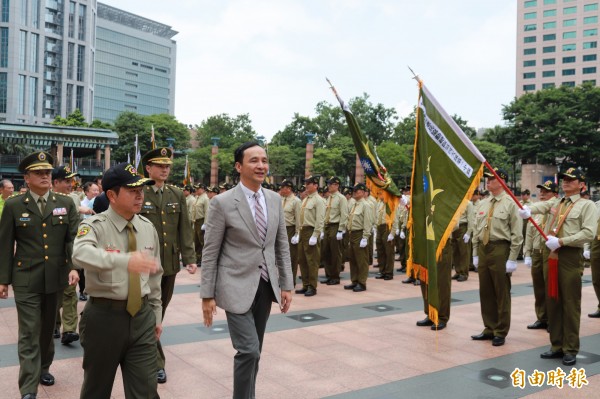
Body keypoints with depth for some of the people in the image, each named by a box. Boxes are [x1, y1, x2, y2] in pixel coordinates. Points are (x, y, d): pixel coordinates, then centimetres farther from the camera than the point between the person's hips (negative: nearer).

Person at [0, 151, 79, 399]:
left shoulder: (66, 203, 4)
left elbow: (73, 238, -1)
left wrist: (74, 267, -14)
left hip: (56, 277, 2)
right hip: (26, 279, -2)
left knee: (48, 328, 17)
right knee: (29, 333, -4)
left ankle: (43, 367, 38)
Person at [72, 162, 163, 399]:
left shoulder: (148, 228, 6)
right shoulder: (95, 226, -10)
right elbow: (81, 254, -33)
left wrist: (156, 315, 16)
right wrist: (124, 260, -49)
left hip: (142, 316, 4)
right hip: (104, 316, -3)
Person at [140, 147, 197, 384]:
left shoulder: (177, 195, 7)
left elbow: (185, 229, 6)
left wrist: (189, 258, -1)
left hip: (170, 264, 5)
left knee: (160, 310, 16)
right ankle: (156, 363, 8)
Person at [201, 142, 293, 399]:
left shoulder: (275, 200, 5)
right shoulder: (222, 203, -10)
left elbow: (282, 246, 10)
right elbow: (210, 253, -7)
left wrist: (286, 285, 7)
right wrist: (207, 295, -8)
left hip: (266, 285, 5)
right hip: (237, 287, -5)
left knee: (254, 351, 14)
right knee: (248, 350, -10)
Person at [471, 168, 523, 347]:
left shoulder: (510, 204, -8)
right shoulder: (483, 204, 12)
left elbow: (516, 234, -10)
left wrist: (512, 259, -13)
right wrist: (475, 254, 13)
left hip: (500, 250, -7)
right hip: (483, 249, 7)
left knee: (501, 293, 3)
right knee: (485, 292, 13)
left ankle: (501, 332, 15)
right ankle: (489, 328, 26)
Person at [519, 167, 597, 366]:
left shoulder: (587, 205, -1)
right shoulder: (555, 203, 17)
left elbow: (589, 233, -12)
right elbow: (541, 206, -3)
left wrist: (561, 241, -17)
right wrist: (528, 209, -26)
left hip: (570, 256, -6)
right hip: (550, 255, 6)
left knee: (570, 304, -1)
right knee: (552, 302, 11)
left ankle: (570, 350, 10)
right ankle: (557, 346, 22)